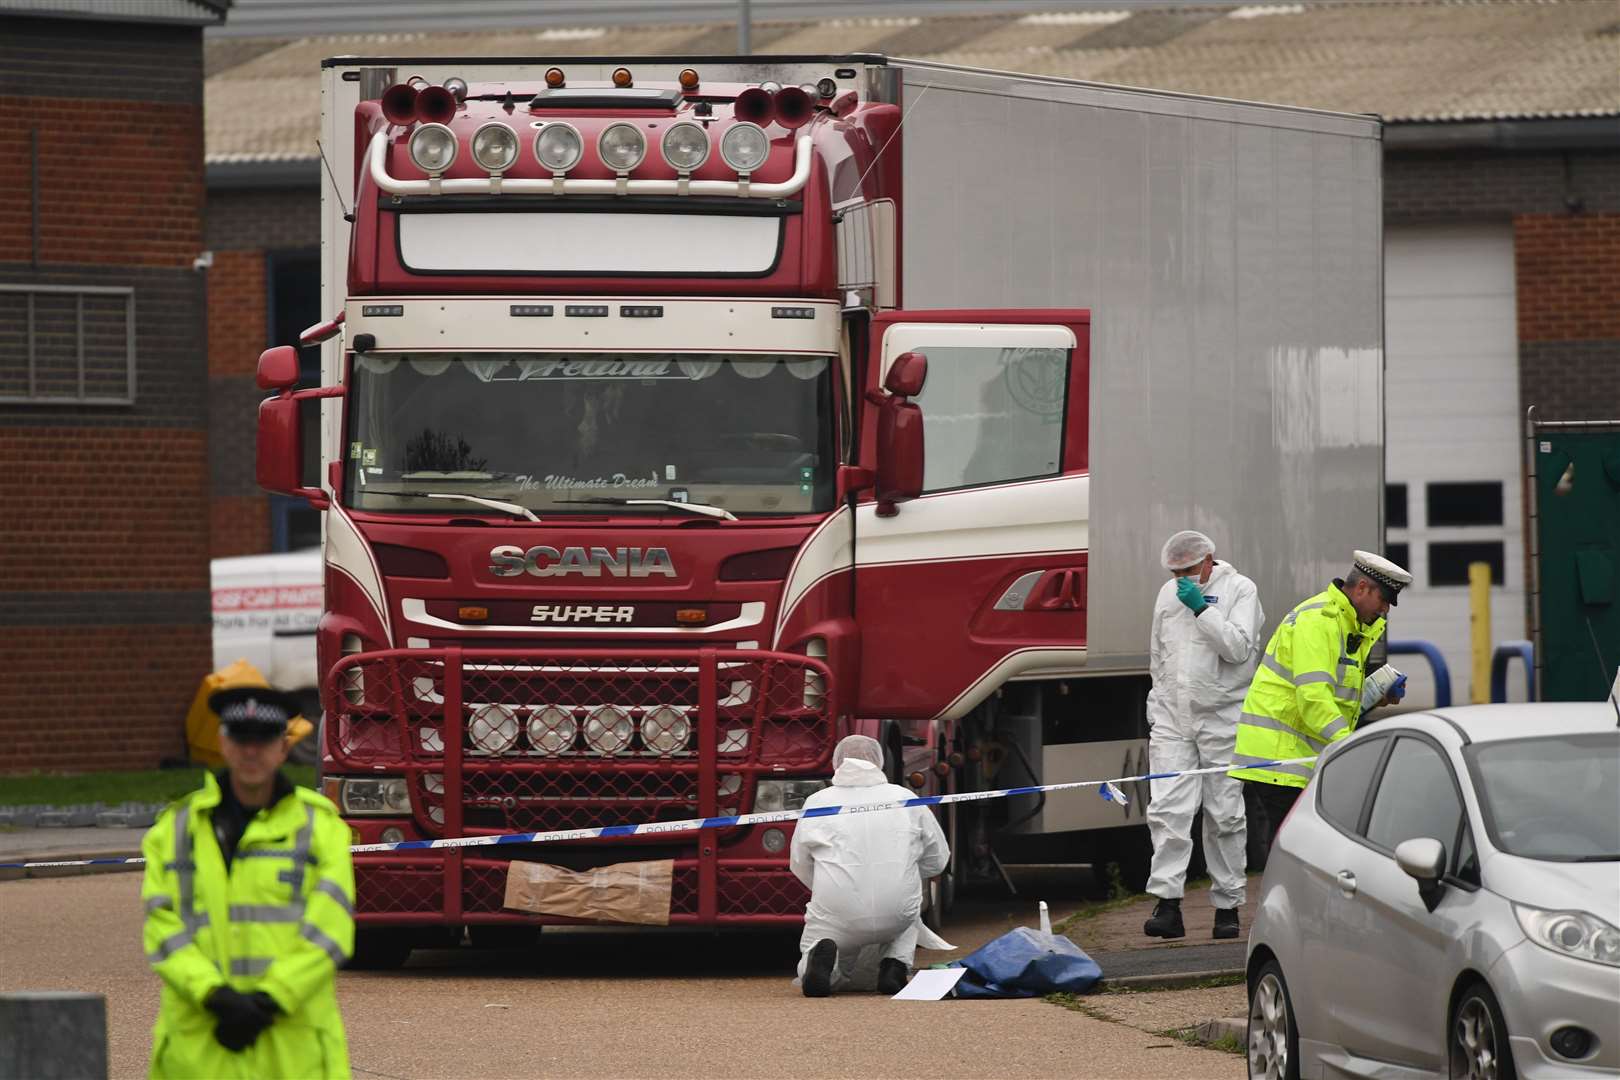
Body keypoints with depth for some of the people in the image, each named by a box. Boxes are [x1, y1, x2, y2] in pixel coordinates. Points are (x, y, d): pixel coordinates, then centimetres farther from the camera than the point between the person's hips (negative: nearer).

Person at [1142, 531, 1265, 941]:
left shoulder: (1240, 590, -3)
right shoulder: (1168, 594, 14)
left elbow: (1239, 647, -16)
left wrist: (1202, 609, -19)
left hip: (1222, 718, -4)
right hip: (1172, 719, 4)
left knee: (1224, 815, 1)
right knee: (1167, 810, -10)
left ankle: (1228, 906, 8)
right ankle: (1167, 904, -15)